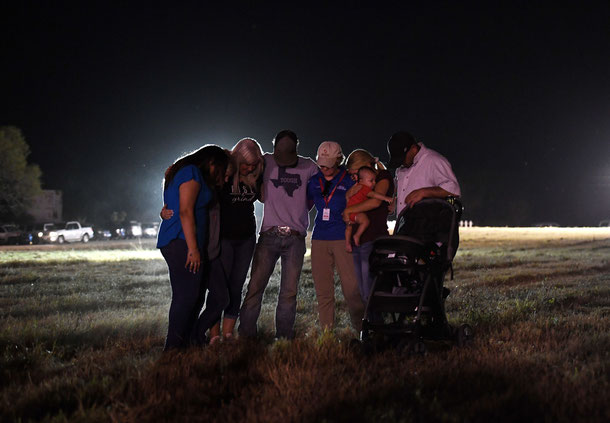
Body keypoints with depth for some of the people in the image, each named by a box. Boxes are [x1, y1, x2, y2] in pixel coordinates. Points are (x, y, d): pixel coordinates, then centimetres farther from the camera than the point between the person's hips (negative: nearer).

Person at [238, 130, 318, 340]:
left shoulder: (308, 166, 5)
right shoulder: (267, 161, 4)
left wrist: (300, 210, 9)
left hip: (295, 237, 1)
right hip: (269, 234, 0)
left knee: (289, 291, 1)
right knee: (255, 285, -6)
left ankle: (284, 337, 7)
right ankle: (245, 335, 0)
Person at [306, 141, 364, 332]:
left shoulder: (349, 181, 0)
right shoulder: (314, 181, 12)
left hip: (343, 239, -4)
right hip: (319, 239, 4)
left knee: (352, 289, -8)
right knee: (323, 291, 4)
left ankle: (361, 330, -1)